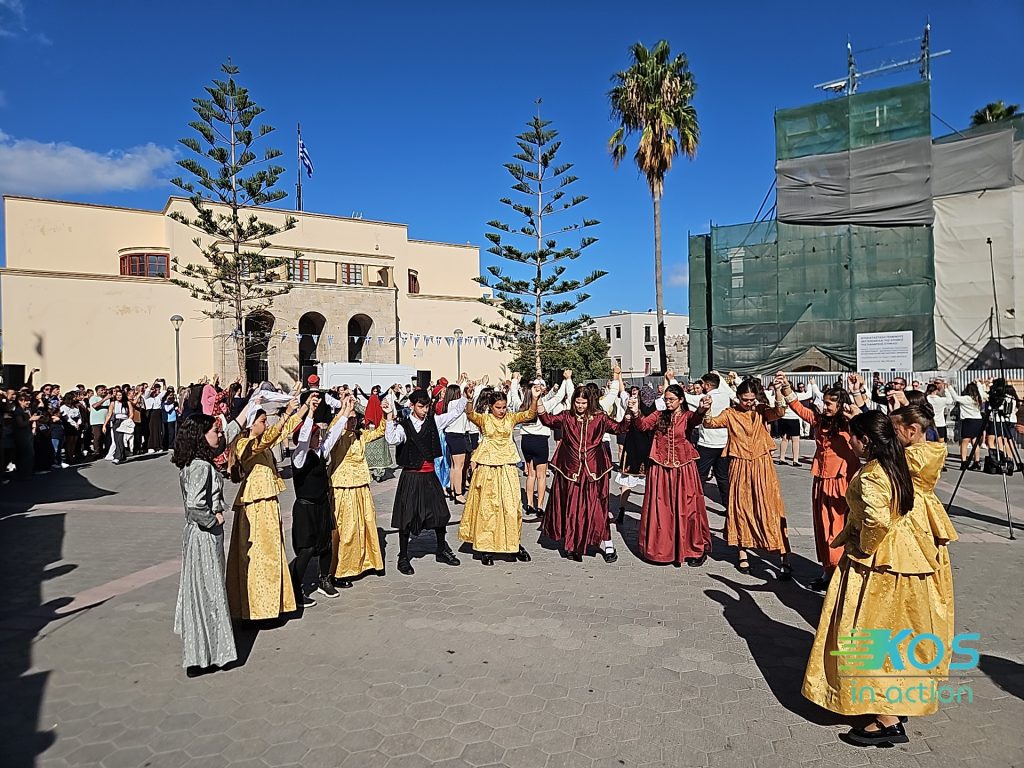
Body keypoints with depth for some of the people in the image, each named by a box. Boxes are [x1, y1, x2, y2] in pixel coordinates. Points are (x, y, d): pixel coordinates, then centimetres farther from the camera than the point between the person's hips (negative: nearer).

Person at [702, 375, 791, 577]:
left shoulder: (761, 411, 0)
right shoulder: (730, 414, 2)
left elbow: (779, 412, -19)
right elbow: (710, 423, -11)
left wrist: (778, 390, -34)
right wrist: (707, 410, -30)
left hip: (762, 467, -1)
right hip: (739, 467, 1)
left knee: (770, 509, -3)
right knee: (740, 509, 9)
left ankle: (785, 560, 3)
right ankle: (742, 556, 23)